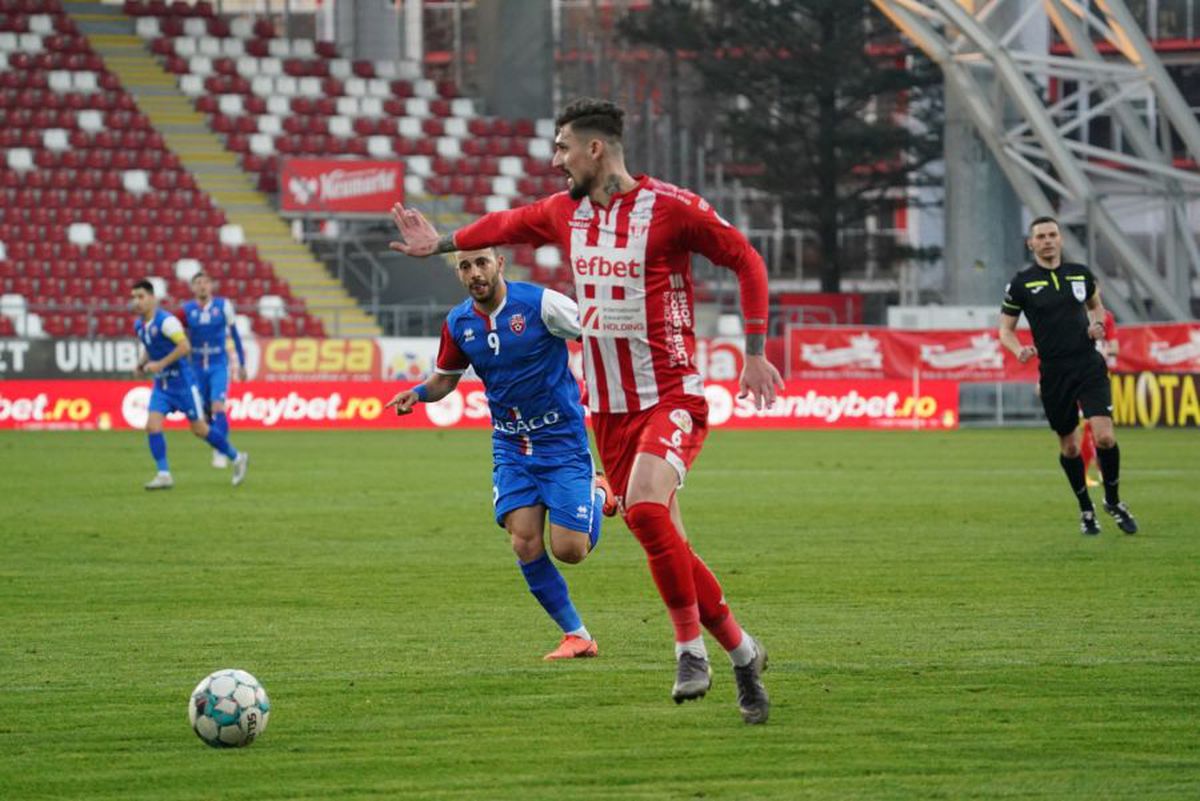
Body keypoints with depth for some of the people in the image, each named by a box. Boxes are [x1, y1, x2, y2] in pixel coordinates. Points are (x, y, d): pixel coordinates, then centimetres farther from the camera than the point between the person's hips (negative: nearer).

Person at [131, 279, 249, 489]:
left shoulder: (165, 321, -19)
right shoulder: (139, 325, 6)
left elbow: (185, 346, -24)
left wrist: (160, 364, -26)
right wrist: (141, 364, 4)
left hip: (181, 382, -7)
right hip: (161, 385, 7)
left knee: (199, 429, 2)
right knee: (152, 426, -12)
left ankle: (237, 458, 20)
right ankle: (164, 474, -8)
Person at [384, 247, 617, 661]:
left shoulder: (539, 303, -15)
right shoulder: (457, 323, 1)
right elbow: (446, 377, 16)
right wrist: (419, 393, -5)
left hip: (562, 440, -4)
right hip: (511, 447, 4)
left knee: (569, 549, -10)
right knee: (525, 544, -12)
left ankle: (597, 495, 25)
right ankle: (577, 636, 2)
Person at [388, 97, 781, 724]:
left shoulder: (669, 207, -11)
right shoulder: (565, 212, 9)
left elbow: (746, 260, -4)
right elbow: (509, 225, 29)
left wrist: (755, 353, -8)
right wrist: (441, 243, 41)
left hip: (671, 396, -7)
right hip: (609, 408, 7)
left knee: (645, 505, -30)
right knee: (664, 545, 4)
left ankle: (690, 646, -19)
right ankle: (740, 651, 20)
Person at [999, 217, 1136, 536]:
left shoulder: (1081, 274, 7)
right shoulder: (1021, 283, -1)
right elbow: (1005, 329, 6)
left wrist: (1097, 324, 1)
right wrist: (1019, 350, -15)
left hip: (1089, 366, 1)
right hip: (1053, 373, -1)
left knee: (1104, 437, -14)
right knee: (1069, 445, 7)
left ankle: (1113, 501, 9)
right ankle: (1086, 510, 27)